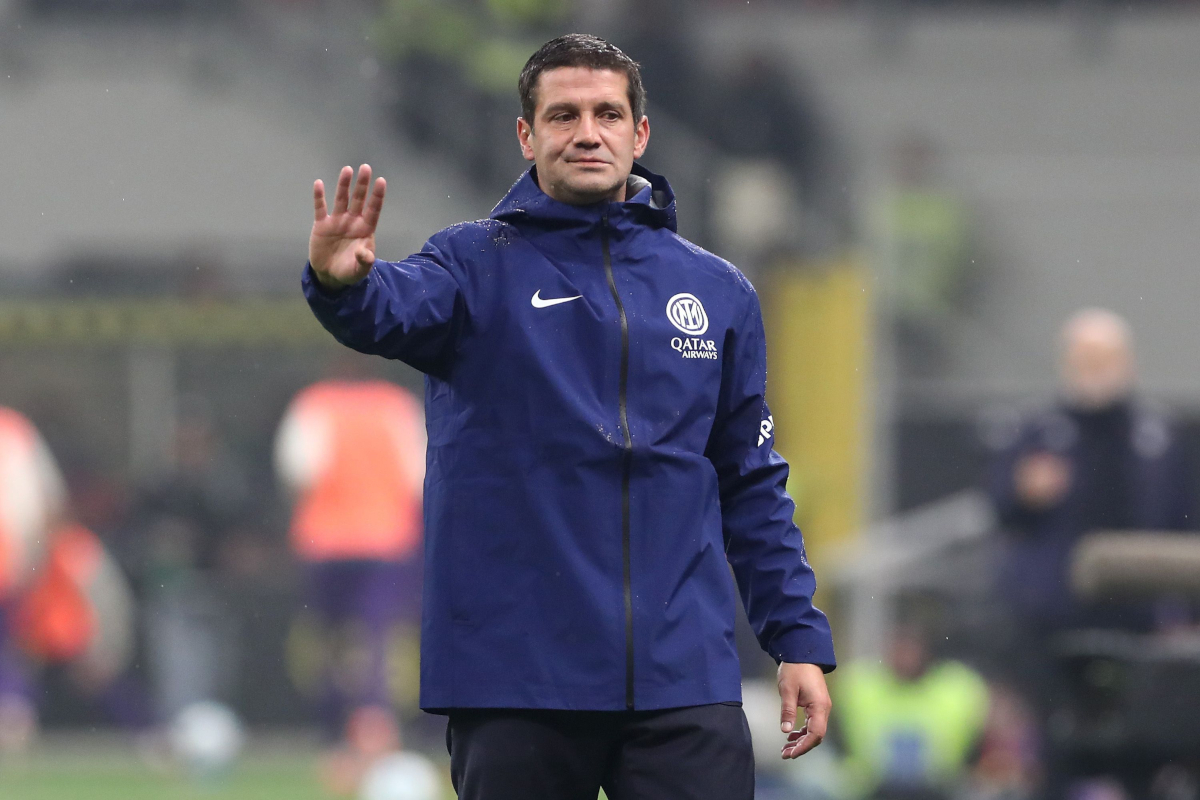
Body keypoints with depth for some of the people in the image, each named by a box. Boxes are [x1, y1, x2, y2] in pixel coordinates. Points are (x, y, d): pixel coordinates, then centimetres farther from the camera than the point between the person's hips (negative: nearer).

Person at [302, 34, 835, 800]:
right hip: (514, 683, -2)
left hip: (684, 676, 2)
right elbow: (398, 308, -21)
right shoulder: (480, 265, 2)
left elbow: (753, 484, 15)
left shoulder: (717, 292, 11)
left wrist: (800, 640, 8)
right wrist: (343, 282, -44)